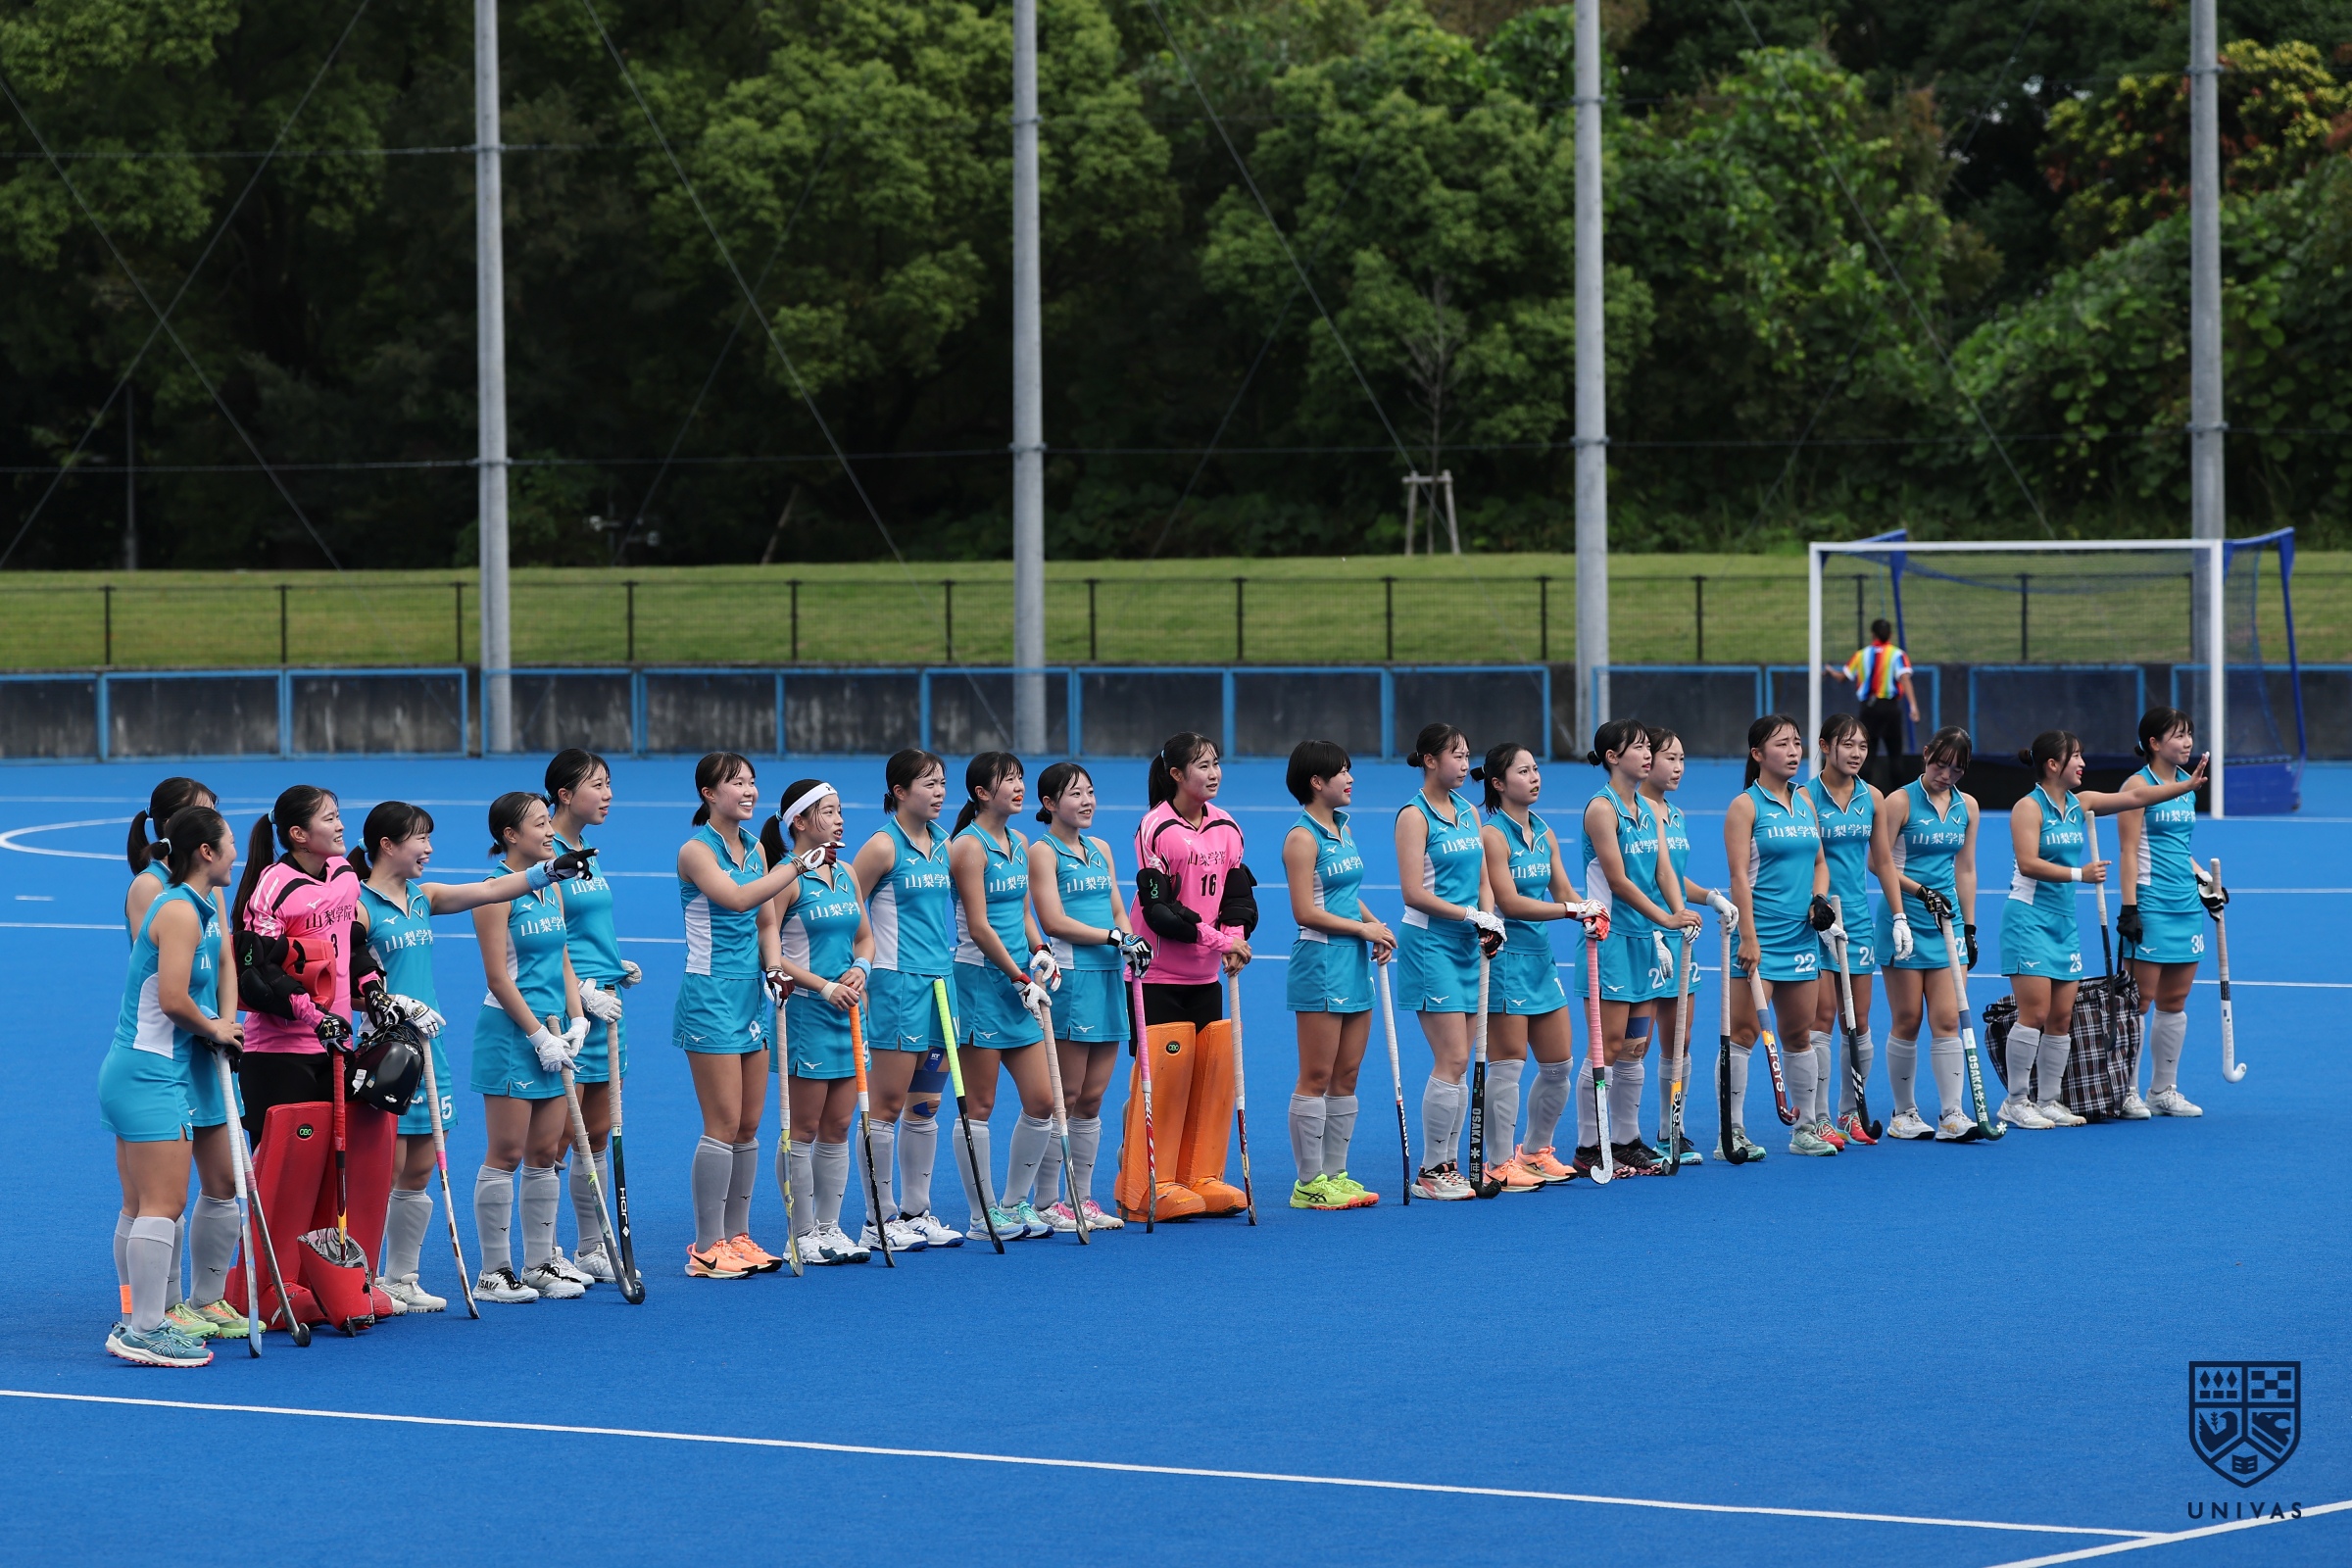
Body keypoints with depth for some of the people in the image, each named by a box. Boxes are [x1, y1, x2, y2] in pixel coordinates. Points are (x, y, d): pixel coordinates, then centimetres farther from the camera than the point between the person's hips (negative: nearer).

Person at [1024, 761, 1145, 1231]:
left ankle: (1082, 1199, 14)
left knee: (1092, 1099, 9)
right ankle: (1046, 1203, 1)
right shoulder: (1043, 852, -5)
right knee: (1064, 1099, -4)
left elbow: (1117, 911, 16)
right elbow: (1054, 921, -13)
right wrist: (1114, 937, -17)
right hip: (1068, 979, -7)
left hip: (1108, 979, 7)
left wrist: (1132, 944, -5)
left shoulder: (1100, 850, 17)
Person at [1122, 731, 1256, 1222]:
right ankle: (1149, 1188, 1)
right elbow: (1159, 909, -18)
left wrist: (1235, 942, -13)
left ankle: (1202, 1177, 15)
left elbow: (1238, 895, 6)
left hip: (1206, 976, 7)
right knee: (1163, 1075, -6)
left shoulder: (1227, 828, 7)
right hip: (1159, 975, -6)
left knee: (1214, 1072, 5)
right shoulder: (1157, 829, -13)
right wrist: (1216, 939, -20)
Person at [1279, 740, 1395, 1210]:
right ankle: (1309, 1184, 1)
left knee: (1346, 1076, 10)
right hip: (1320, 963, -9)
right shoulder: (1303, 837, -12)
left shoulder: (1342, 828, 13)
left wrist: (1376, 925, 5)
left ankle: (1335, 1174, 16)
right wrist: (1362, 928, -13)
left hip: (1353, 961, 9)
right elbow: (1306, 912, -17)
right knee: (1316, 1078, -3)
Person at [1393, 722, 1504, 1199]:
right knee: (1452, 1061, -11)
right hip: (1429, 943, -7)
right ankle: (1430, 1173, -4)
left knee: (1458, 1065, 7)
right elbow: (1414, 893, -15)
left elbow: (1483, 881, 14)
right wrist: (1472, 916, -15)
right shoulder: (1415, 816, -9)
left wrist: (1491, 925, -3)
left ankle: (1448, 1167, 11)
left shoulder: (1469, 813, 13)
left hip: (1467, 946, 7)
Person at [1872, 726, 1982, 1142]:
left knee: (1947, 1020, -4)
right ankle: (1903, 1115, 10)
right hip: (1907, 919, -4)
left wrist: (1969, 926, 12)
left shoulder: (1967, 807, 10)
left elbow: (1965, 870, 14)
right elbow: (1881, 862, -8)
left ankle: (1952, 1116, -7)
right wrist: (1920, 890, -16)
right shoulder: (1900, 802, -5)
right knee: (1907, 1021, 1)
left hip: (1946, 921, 4)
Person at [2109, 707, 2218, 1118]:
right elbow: (2129, 852, -12)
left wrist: (2205, 879, 17)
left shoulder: (2187, 784, 14)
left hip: (2187, 905, 7)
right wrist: (2129, 908, -17)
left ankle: (2164, 1090, 16)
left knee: (2174, 1002, 9)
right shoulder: (2140, 785, -8)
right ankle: (2127, 1092, 1)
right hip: (2151, 906, -7)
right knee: (2140, 1000, -5)